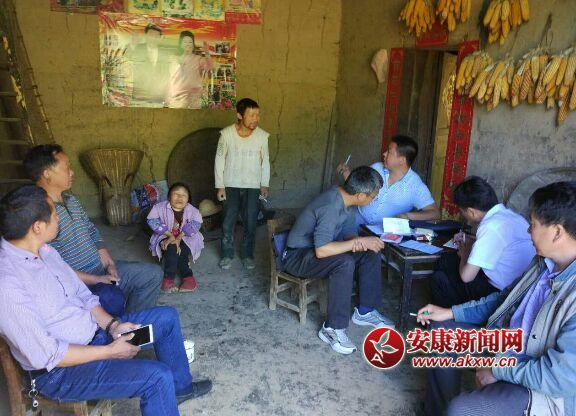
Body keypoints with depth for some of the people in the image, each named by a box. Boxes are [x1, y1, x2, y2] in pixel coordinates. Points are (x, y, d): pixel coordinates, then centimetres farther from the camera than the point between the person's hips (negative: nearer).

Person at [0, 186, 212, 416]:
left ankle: (180, 387, 28)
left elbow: (83, 296, 8)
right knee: (158, 376, -25)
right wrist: (110, 351, -19)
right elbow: (47, 356, -26)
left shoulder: (44, 251, 0)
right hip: (61, 371, -9)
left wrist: (112, 325, -7)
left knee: (166, 317, 10)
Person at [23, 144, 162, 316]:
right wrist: (97, 280, -18)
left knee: (153, 273, 7)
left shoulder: (71, 200, 9)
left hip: (102, 269, 9)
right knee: (113, 301, -34)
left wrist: (109, 263, 2)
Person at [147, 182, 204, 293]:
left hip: (185, 238, 1)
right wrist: (170, 235, -28)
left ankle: (169, 279, -22)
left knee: (181, 250, -31)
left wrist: (178, 238, -36)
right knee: (172, 248, -32)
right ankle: (187, 276, -28)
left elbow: (195, 224, -25)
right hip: (165, 237, 0)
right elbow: (152, 221, -21)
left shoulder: (192, 211, -13)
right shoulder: (160, 208, -14)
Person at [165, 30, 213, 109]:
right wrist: (167, 99, 12)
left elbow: (208, 68, -16)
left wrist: (207, 54, -33)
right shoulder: (176, 61, 16)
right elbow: (171, 81, 17)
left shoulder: (199, 59, 5)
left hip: (192, 99, -3)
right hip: (175, 99, 3)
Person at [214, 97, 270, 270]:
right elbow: (219, 160, -3)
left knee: (250, 223, 6)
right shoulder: (226, 134, -11)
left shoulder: (262, 136, -7)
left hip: (253, 186, 1)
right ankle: (227, 254, 23)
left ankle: (247, 254, 25)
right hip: (231, 185, -1)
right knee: (228, 223, 4)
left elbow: (265, 162, 3)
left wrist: (264, 185, -1)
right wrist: (219, 185, -6)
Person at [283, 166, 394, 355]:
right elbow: (321, 250, -36)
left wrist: (357, 241, -19)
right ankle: (333, 328, -22)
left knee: (371, 252, -3)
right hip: (298, 256, -9)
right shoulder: (330, 206, -31)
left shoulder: (346, 198, -4)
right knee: (345, 262, -34)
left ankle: (365, 311, 8)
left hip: (318, 248, 9)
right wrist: (361, 241, -30)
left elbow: (348, 232, 5)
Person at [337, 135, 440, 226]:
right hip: (358, 221, 2)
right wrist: (347, 173, 0)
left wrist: (408, 216, -28)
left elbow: (435, 214, -13)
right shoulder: (376, 168, 4)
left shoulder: (416, 186, -9)